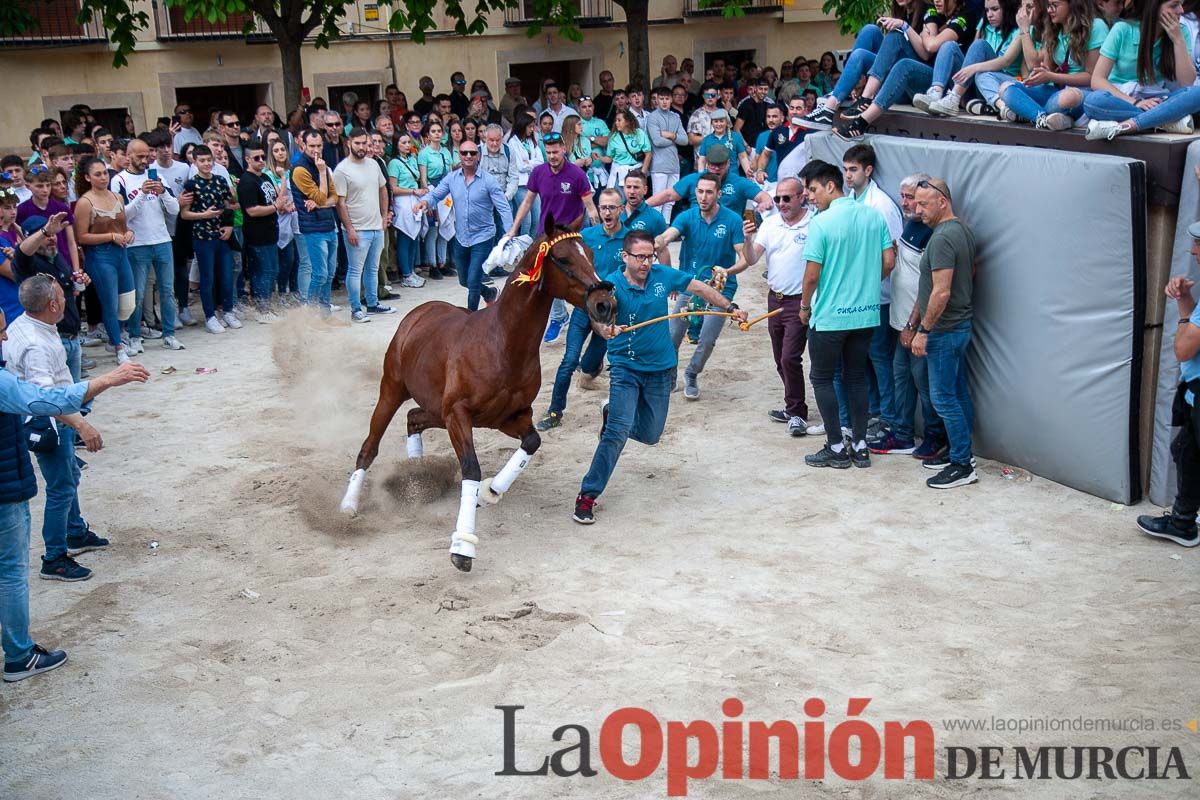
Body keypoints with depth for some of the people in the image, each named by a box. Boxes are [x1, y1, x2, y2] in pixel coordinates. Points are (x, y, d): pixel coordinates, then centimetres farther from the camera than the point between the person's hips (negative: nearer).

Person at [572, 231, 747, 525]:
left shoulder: (663, 275, -5)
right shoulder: (613, 285, -18)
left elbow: (699, 287, 10)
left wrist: (730, 307, 10)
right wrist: (605, 329, -59)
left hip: (660, 369, 5)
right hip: (625, 368, -5)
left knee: (649, 435, 13)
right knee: (619, 431, -20)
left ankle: (613, 414, 44)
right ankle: (587, 495, -13)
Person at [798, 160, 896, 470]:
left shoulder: (821, 223, -15)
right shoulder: (874, 215, 2)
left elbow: (812, 274, -14)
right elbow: (888, 262, 4)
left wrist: (805, 307, 2)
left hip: (830, 316, -6)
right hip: (867, 313, 6)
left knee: (822, 378, 9)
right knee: (857, 377, 16)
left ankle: (836, 448, 9)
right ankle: (860, 446, 18)